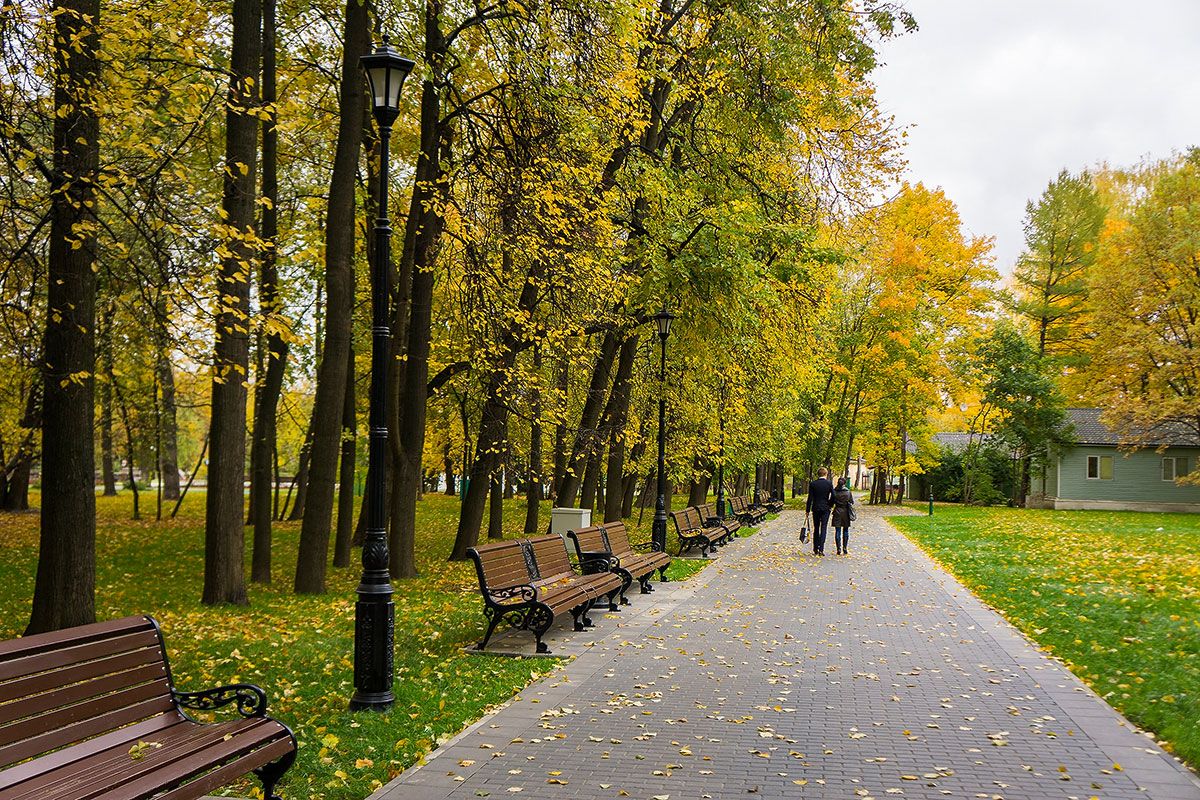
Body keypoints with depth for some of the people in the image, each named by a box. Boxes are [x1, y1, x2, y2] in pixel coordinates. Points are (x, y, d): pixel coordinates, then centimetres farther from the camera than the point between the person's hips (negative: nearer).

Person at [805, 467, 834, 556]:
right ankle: (821, 549, -9)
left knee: (816, 529, 12)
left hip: (816, 509, 1)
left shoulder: (813, 484, -4)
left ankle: (815, 548, 16)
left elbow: (810, 498, -4)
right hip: (825, 509, -1)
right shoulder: (829, 484, -5)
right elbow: (833, 496, -7)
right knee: (823, 529, 0)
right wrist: (830, 505, 11)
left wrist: (807, 510, 1)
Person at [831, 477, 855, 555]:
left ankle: (839, 550, -1)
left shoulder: (834, 491, -7)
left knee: (837, 531, 3)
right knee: (846, 530, 13)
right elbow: (852, 502, 3)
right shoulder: (848, 491, -5)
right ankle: (845, 548, 12)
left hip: (837, 511, -1)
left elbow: (831, 502, -2)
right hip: (846, 511, 1)